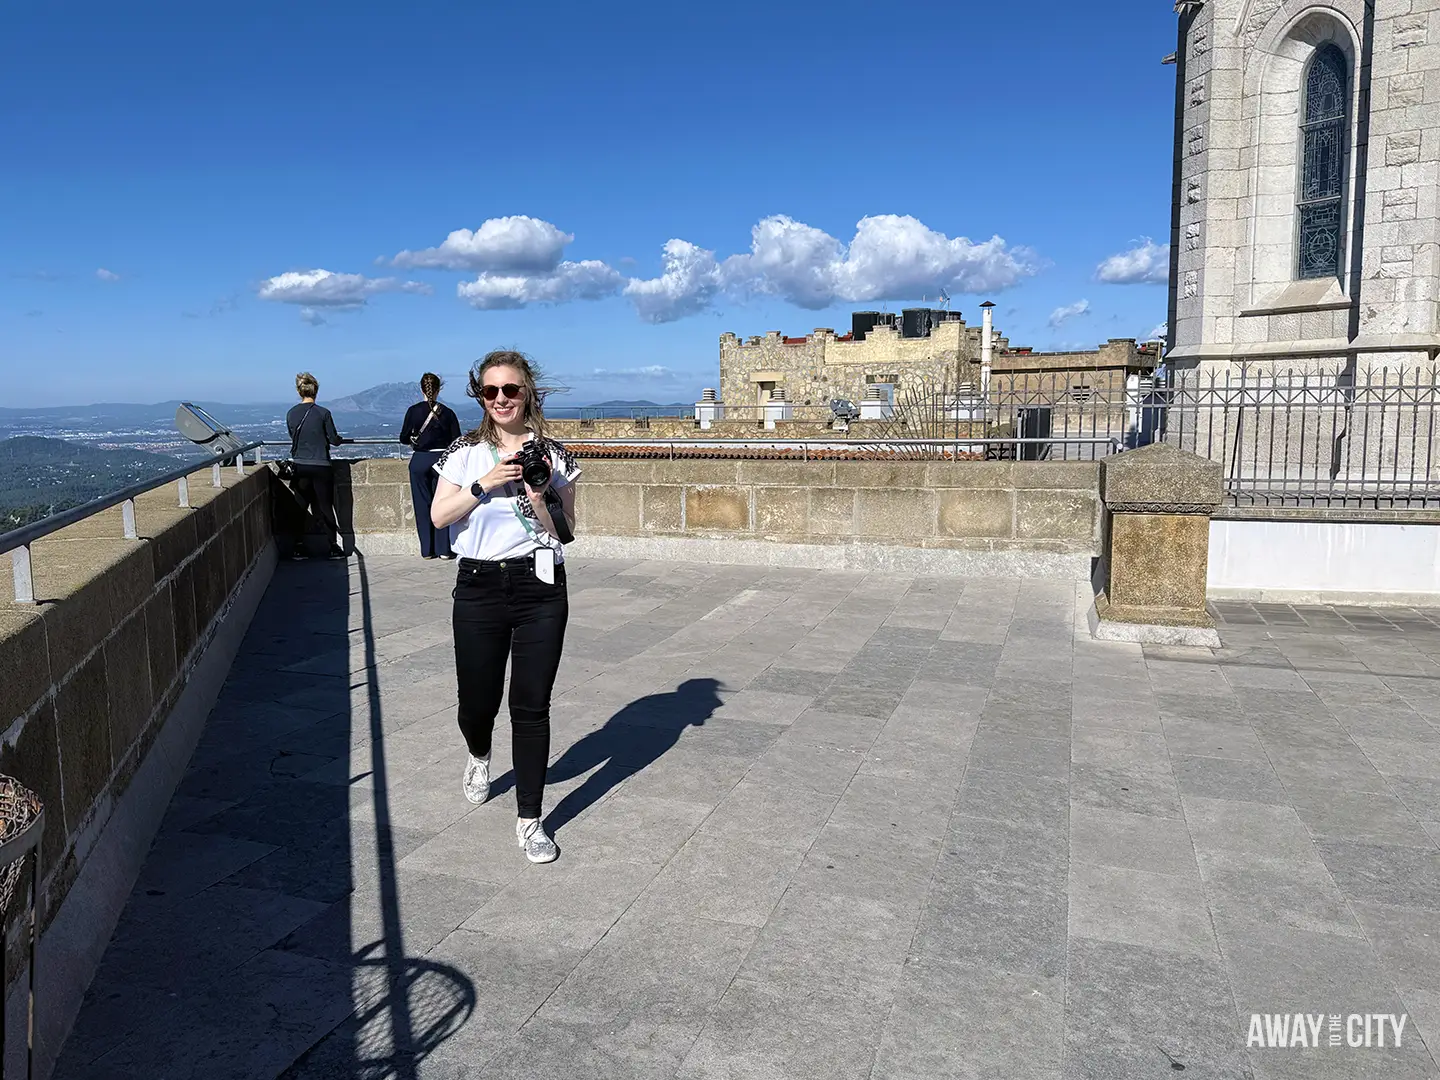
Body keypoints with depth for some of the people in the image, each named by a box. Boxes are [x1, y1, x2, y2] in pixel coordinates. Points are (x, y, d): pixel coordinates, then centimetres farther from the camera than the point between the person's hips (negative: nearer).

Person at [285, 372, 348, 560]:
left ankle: (298, 547, 10)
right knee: (325, 506, 5)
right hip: (321, 467, -3)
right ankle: (334, 546, 9)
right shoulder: (322, 413, -10)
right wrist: (340, 439, 17)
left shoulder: (291, 414, 1)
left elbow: (293, 438, 12)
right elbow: (334, 439, -6)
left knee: (300, 506, 10)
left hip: (300, 467, 3)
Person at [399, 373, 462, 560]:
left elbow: (404, 438, 2)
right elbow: (456, 441, -1)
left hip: (419, 460, 0)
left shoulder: (414, 411, -4)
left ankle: (427, 550, 9)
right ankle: (444, 549, 5)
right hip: (441, 459, 0)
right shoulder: (447, 412, -3)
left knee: (422, 504, 7)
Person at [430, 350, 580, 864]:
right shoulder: (466, 452, 5)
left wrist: (539, 497, -15)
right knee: (478, 700, 8)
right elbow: (439, 516, -2)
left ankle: (529, 819, 13)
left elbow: (564, 532, 2)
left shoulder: (552, 455, 3)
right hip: (479, 586, 1)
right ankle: (479, 756, 47)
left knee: (531, 705, 0)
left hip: (540, 588, -1)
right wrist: (486, 484, -13)